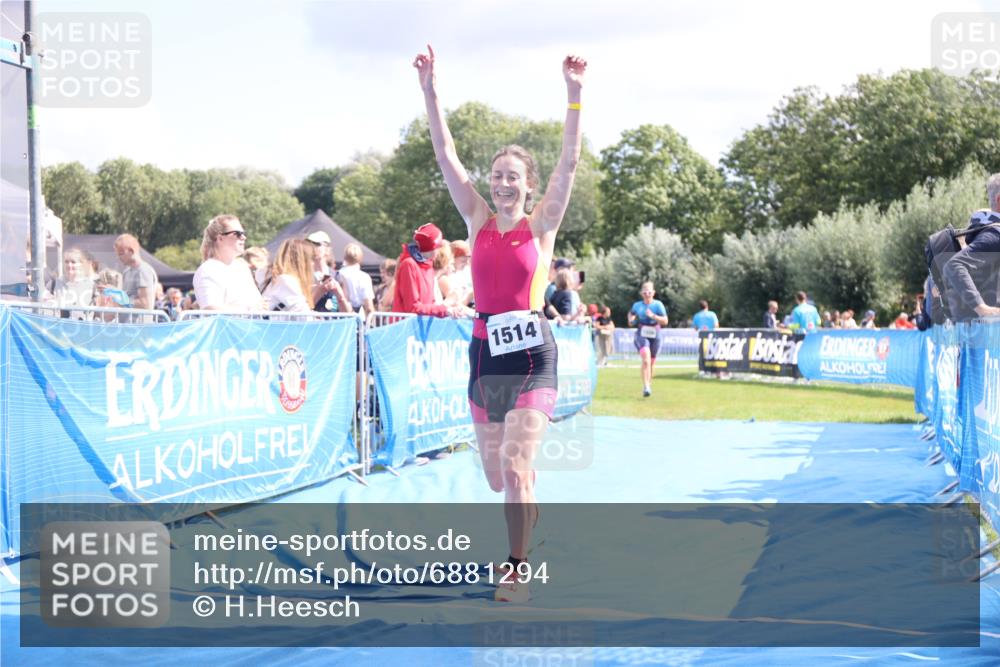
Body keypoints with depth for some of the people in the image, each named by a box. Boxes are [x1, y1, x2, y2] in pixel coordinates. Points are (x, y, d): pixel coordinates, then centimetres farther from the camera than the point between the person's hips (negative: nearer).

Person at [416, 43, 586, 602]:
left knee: (515, 467, -15)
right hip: (484, 351, 4)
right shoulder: (478, 221, 8)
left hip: (532, 353, -4)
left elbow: (570, 162, -9)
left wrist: (575, 94, -17)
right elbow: (446, 154, 3)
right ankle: (528, 528, 42)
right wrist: (430, 90, -4)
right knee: (498, 477, 12)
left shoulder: (542, 224, 0)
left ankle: (519, 572, -5)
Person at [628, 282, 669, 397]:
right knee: (646, 359, -23)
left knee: (651, 363, 12)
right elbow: (631, 314, 25)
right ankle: (646, 387, -29)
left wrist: (653, 316, -20)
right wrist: (631, 320, 3)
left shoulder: (658, 304, -2)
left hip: (654, 336, 1)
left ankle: (649, 385, 33)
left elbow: (665, 321, -6)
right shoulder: (637, 305, 4)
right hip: (642, 335, -1)